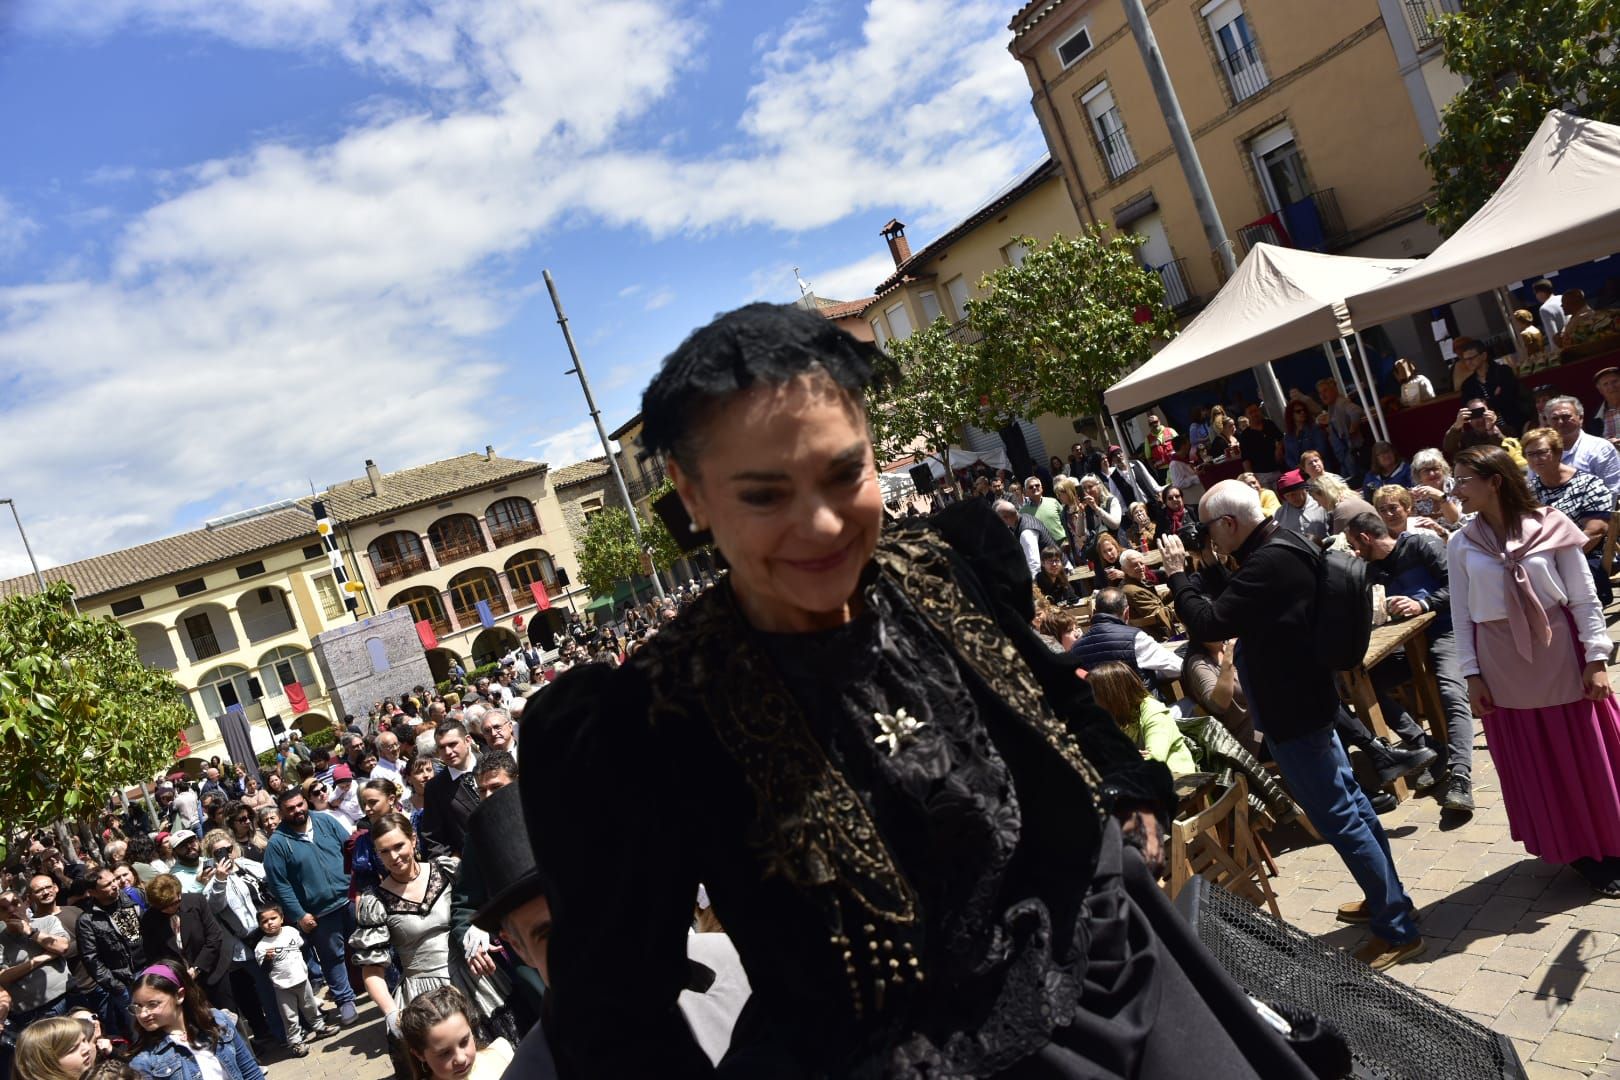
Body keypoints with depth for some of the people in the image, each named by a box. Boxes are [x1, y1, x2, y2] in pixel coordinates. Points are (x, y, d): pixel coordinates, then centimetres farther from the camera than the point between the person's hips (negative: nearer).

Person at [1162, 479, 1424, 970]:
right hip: (1306, 696, 11)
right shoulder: (1282, 544, 6)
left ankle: (1397, 928, 9)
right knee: (1348, 797, 20)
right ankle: (1386, 897, 35)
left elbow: (1207, 624, -27)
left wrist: (1178, 573, -15)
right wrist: (1209, 568, 4)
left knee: (1337, 815, -2)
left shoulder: (1268, 563, -27)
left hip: (1291, 711, -11)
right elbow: (1234, 602, 16)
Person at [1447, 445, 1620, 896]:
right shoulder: (1461, 544, 0)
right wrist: (1471, 674, 1)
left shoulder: (1550, 526, -6)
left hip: (1559, 653, -2)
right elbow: (1461, 614, 3)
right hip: (1503, 664, 2)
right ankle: (1580, 851, 26)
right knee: (1536, 766, 10)